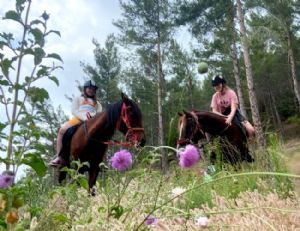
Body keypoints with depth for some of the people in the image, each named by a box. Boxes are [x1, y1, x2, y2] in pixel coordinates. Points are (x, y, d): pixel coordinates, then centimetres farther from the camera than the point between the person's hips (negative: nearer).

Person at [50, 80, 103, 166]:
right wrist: (84, 117, -13)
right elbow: (74, 111, 7)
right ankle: (59, 157, -20)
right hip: (78, 119, -1)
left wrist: (92, 115, -11)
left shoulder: (97, 103, 29)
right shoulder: (78, 98, 23)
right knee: (62, 130, -24)